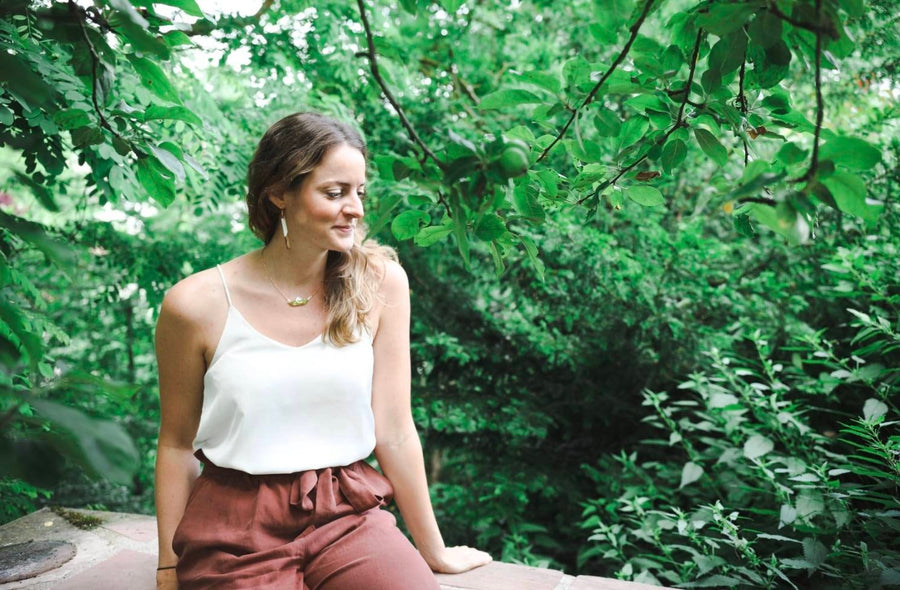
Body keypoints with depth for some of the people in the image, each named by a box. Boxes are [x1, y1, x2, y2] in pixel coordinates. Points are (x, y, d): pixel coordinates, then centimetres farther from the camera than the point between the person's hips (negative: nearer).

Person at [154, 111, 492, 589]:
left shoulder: (380, 284, -6)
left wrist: (433, 550, 4)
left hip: (348, 516, 2)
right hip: (236, 534, -1)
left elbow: (394, 432, -1)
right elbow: (177, 446, 1)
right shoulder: (197, 304, -9)